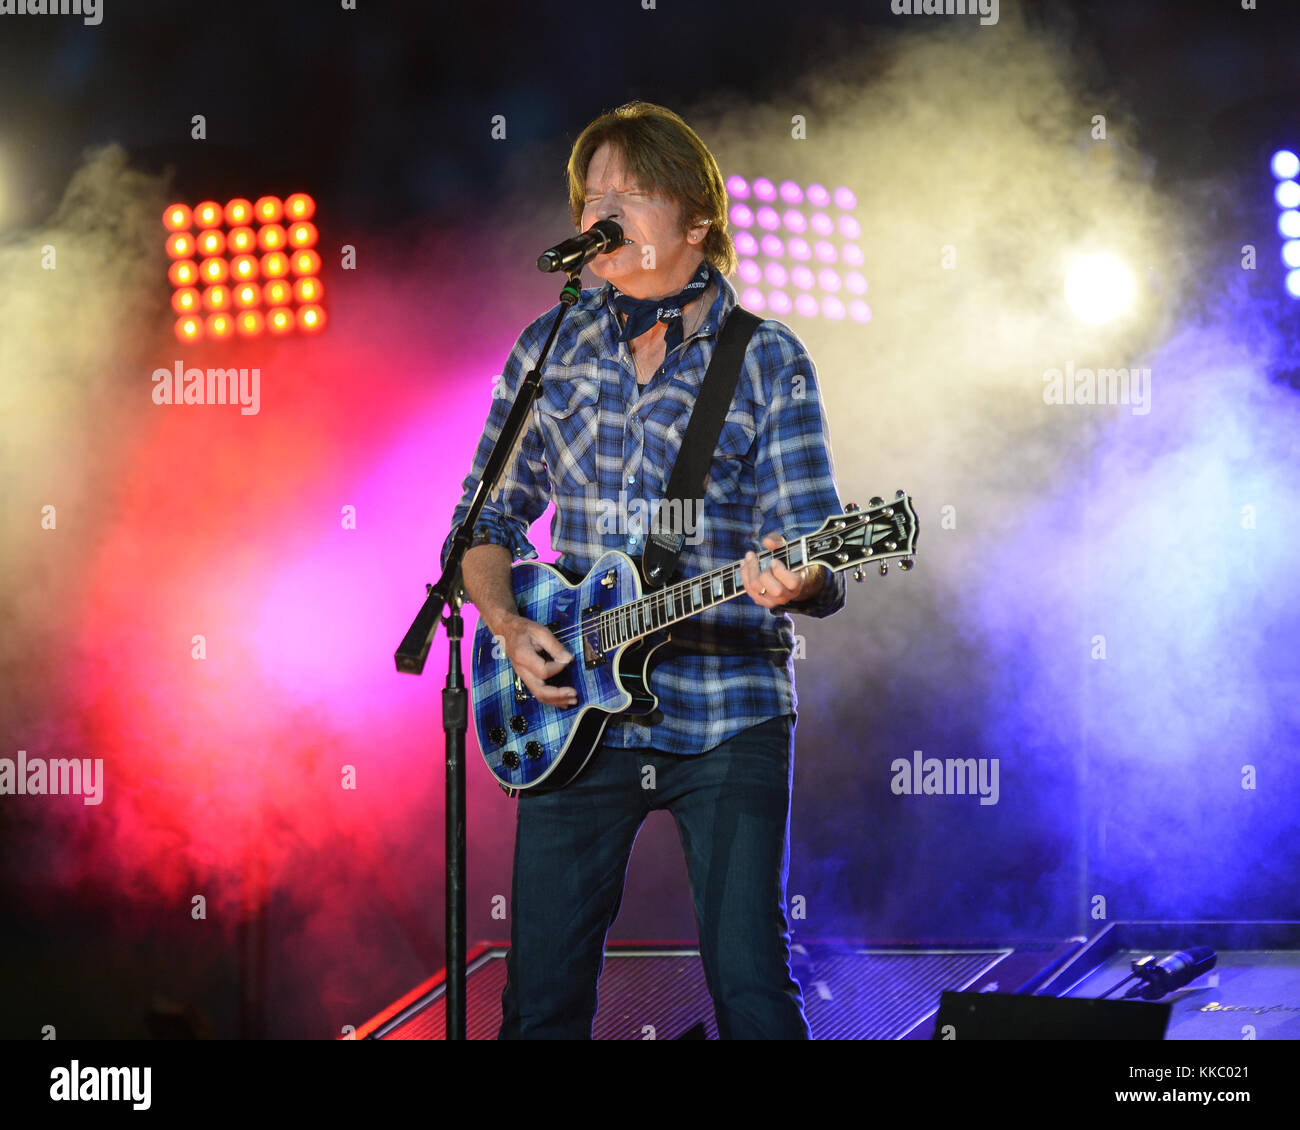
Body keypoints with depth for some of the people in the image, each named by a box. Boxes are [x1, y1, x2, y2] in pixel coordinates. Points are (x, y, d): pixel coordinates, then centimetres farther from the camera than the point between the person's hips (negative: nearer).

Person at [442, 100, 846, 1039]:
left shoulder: (768, 362, -1)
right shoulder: (549, 350, 8)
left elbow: (821, 569, -7)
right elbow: (487, 521, 14)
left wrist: (794, 579, -30)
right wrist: (508, 627, -4)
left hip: (728, 720, -3)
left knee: (751, 985, -7)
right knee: (542, 995, 3)